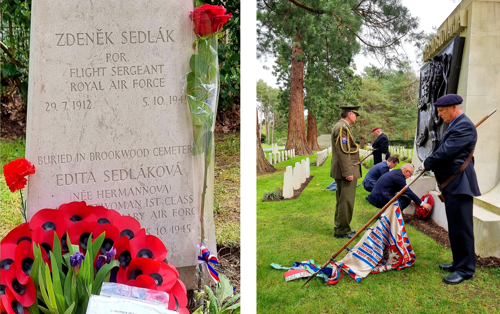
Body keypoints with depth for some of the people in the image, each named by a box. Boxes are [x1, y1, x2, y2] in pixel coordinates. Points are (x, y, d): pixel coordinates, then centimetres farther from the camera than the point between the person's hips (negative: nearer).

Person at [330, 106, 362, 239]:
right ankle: (342, 231, 2)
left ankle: (340, 228, 26)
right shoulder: (342, 128, -16)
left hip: (343, 171, 11)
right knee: (346, 202, -5)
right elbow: (343, 152, -22)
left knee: (342, 201, 17)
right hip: (346, 171, -11)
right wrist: (348, 172, -23)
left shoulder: (341, 126, 18)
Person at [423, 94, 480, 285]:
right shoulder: (456, 125, 16)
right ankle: (459, 263, 28)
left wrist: (427, 164, -7)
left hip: (459, 185, -10)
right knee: (455, 227, 17)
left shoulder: (464, 126, -17)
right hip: (452, 185, 10)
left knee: (461, 227, -3)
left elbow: (445, 151, -21)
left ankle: (465, 269, 6)